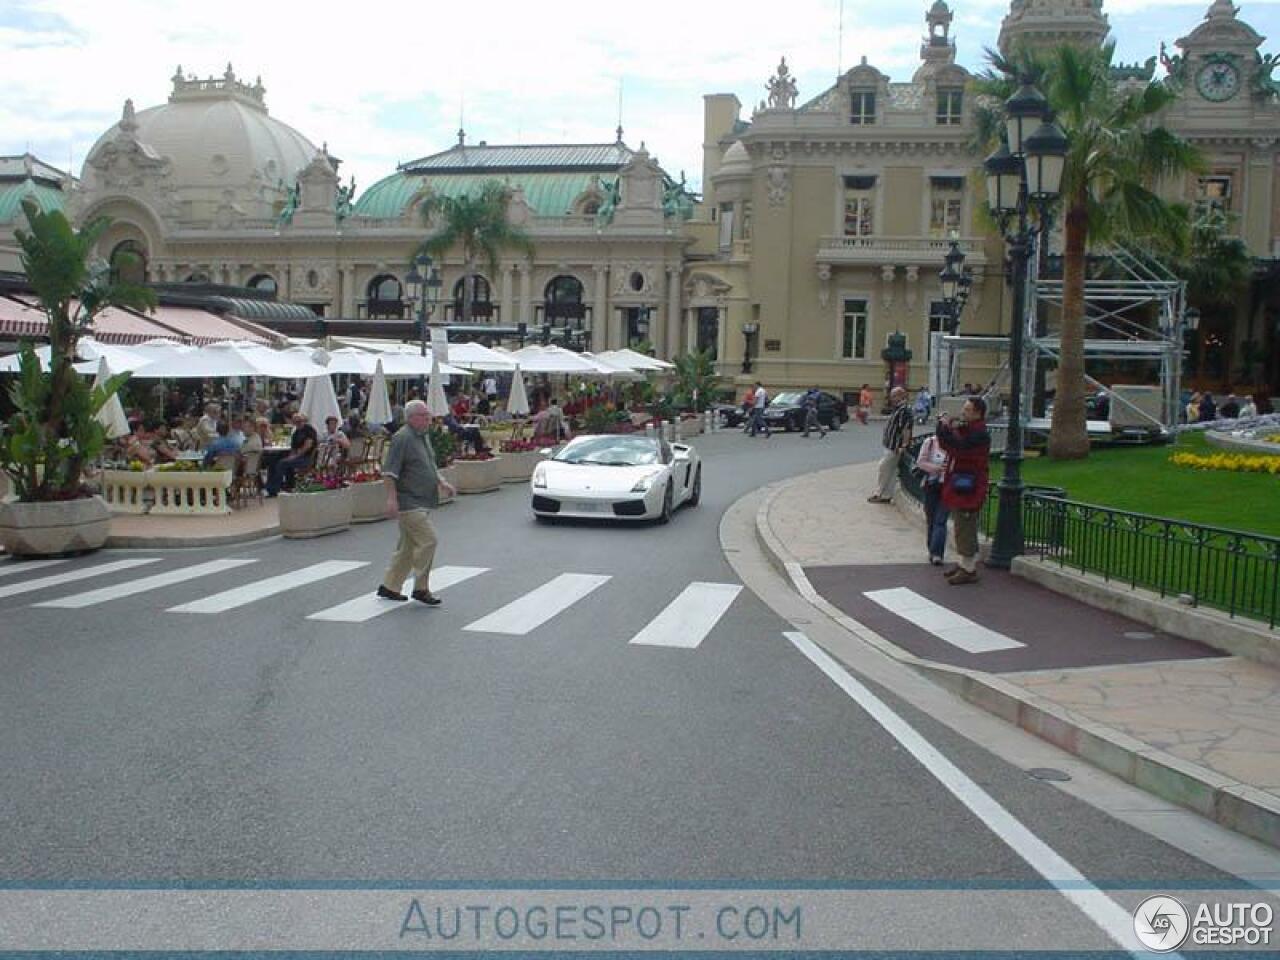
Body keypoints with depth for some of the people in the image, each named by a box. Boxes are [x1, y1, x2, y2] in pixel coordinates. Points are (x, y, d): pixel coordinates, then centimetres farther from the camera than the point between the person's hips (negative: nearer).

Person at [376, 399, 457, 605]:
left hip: (422, 503, 10)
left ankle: (389, 587, 23)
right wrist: (391, 498, -25)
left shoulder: (424, 437, 15)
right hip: (409, 502, -10)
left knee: (408, 546, 14)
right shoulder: (402, 438, -14)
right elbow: (389, 472, -18)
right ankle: (421, 589, -3)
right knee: (428, 540, -12)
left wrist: (442, 482, 11)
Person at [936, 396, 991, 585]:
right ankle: (965, 563, 29)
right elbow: (946, 445, 12)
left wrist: (946, 428, -23)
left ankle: (969, 570, 2)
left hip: (968, 489, -10)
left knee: (965, 529, -5)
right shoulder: (964, 428, 13)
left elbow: (959, 447, -29)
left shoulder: (979, 434, -17)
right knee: (962, 528, 18)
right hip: (957, 486, 10)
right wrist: (945, 426, -2)